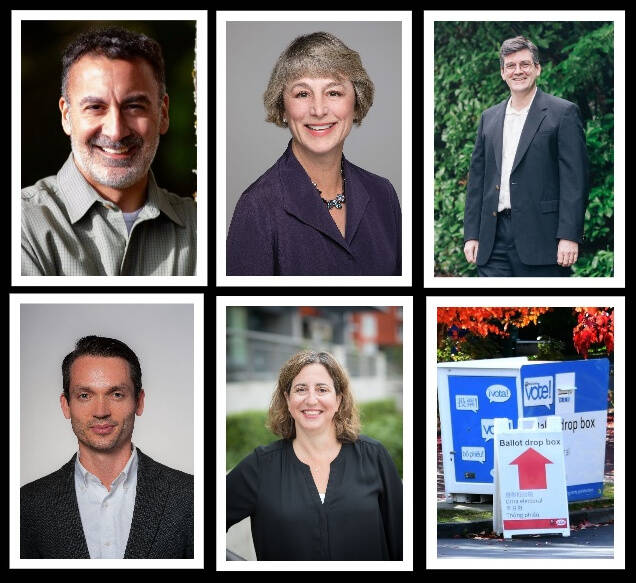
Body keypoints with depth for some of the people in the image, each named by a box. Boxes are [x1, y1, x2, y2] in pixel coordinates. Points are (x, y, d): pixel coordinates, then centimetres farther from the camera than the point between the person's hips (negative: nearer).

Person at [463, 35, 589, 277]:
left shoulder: (563, 113, 1)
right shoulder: (489, 118, 17)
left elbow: (575, 181, -6)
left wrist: (569, 236, -13)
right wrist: (471, 234, 9)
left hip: (540, 238, -4)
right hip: (494, 242, 5)